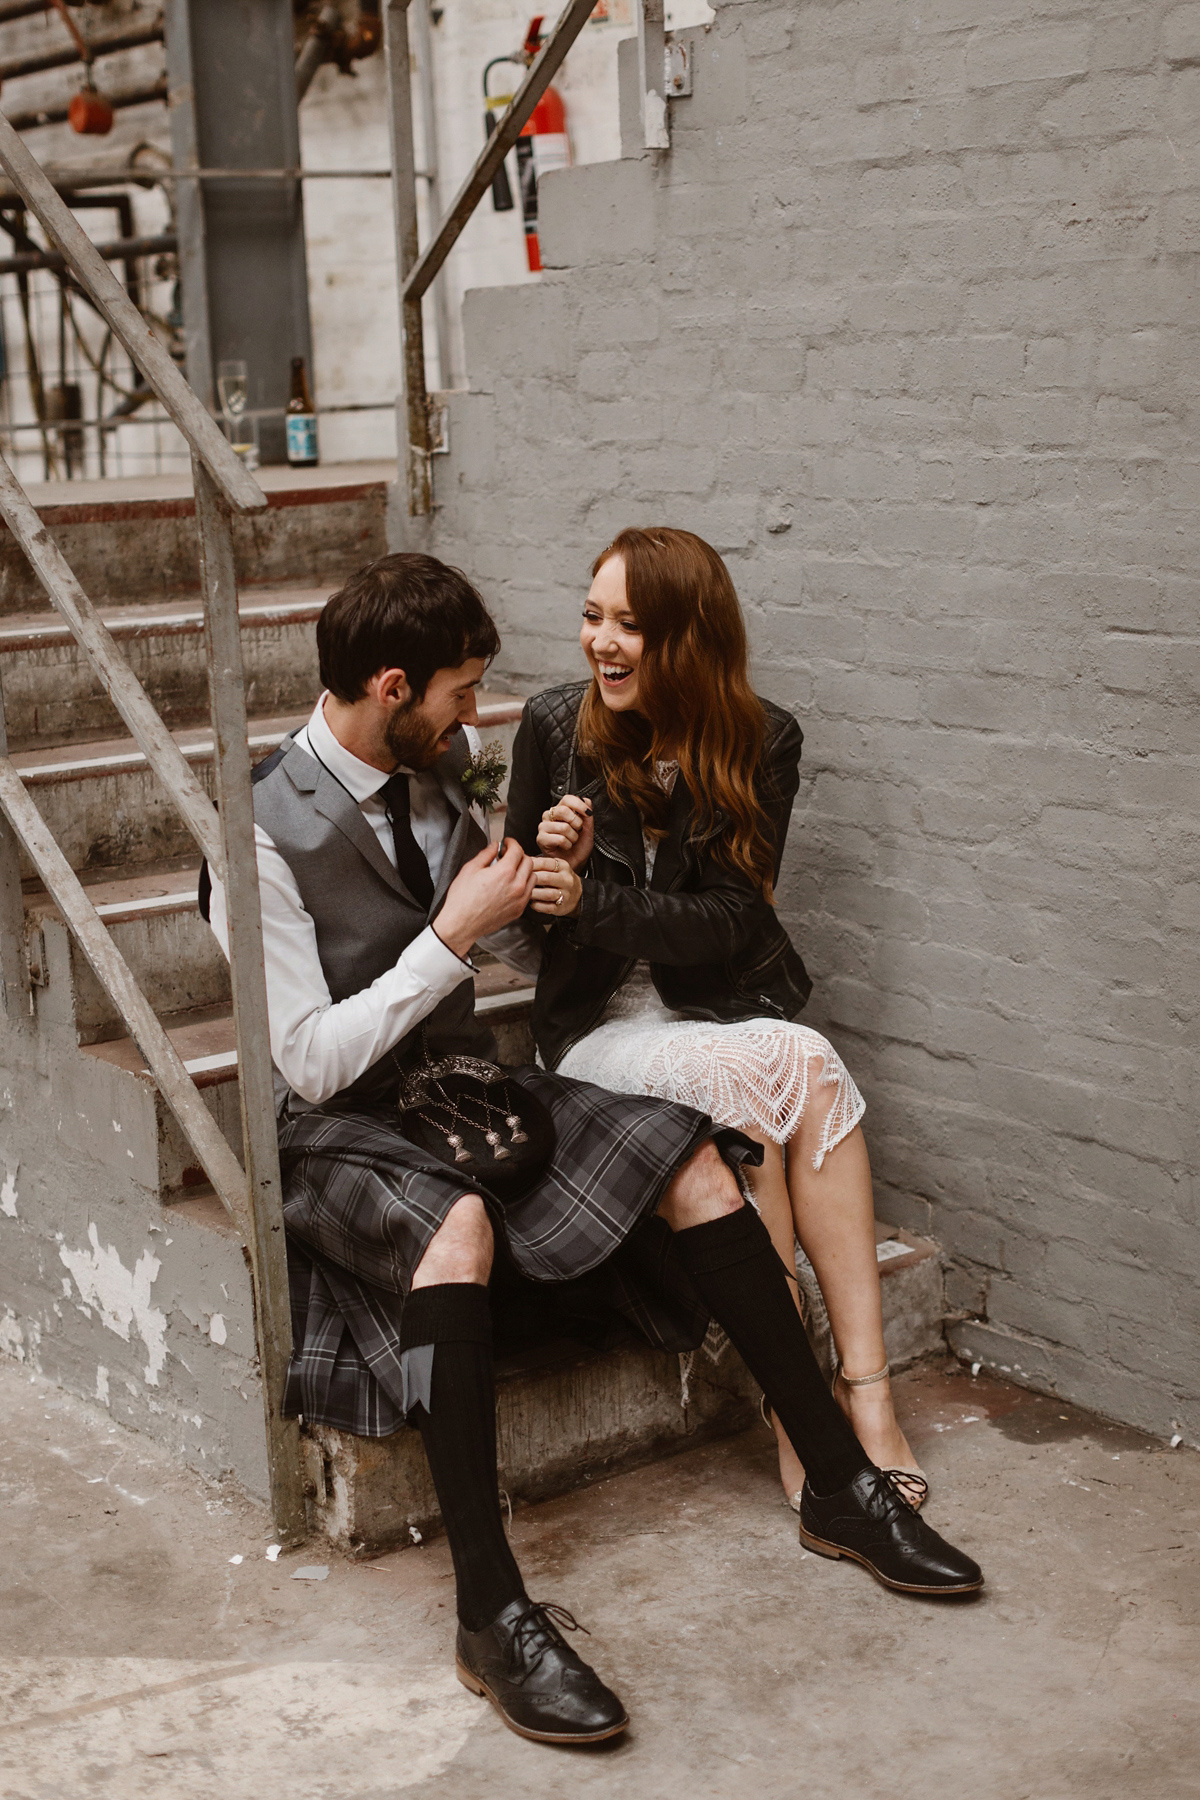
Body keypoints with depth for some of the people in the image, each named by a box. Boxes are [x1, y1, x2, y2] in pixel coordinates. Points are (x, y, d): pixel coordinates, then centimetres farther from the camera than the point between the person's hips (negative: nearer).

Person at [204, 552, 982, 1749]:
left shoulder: (436, 774, 5)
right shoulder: (266, 833, -17)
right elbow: (310, 1062, -21)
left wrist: (537, 884, 5)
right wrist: (452, 934, -22)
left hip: (463, 1078, 7)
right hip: (337, 1127, -7)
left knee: (691, 1163, -13)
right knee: (456, 1221, -40)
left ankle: (841, 1485, -5)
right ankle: (490, 1613, -36)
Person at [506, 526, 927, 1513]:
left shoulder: (760, 742, 0)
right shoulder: (556, 727, 0)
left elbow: (732, 918, -7)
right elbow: (527, 911, 9)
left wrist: (592, 901, -20)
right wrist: (549, 858, -14)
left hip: (729, 1015, 2)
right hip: (602, 1027, -1)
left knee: (802, 1066, -34)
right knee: (789, 1067, -32)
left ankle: (863, 1388, -31)